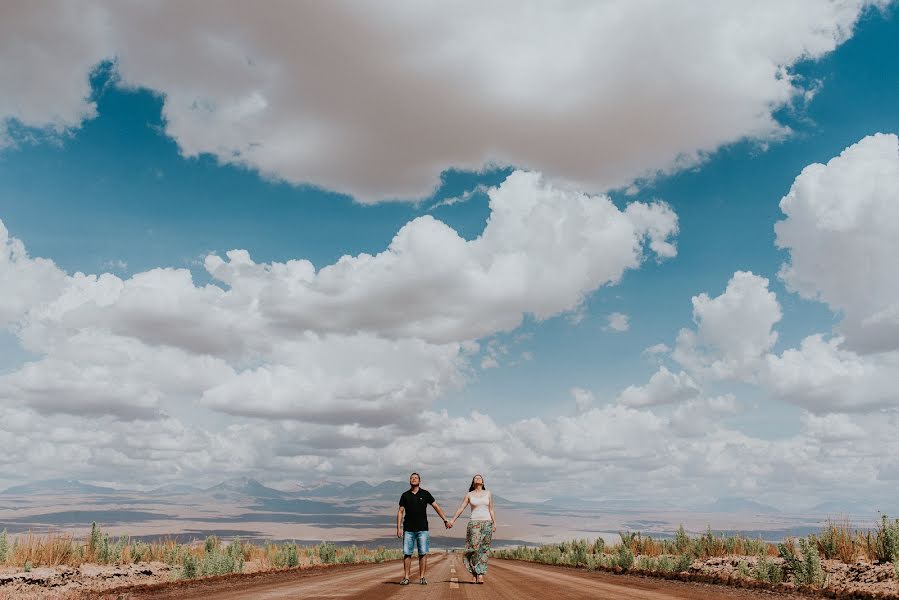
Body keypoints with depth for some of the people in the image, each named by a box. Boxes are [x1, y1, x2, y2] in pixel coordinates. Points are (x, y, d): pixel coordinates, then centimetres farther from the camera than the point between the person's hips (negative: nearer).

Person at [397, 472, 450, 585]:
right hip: (408, 529, 1)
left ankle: (422, 577, 3)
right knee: (407, 553, -2)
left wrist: (445, 520, 1)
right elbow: (400, 512, 8)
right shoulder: (405, 495, 7)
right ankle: (406, 577, 2)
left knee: (423, 553, -3)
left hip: (422, 529, -1)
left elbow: (436, 506, 7)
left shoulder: (425, 494, 5)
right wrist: (398, 528, 1)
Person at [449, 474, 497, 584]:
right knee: (474, 548, -10)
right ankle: (476, 575, -2)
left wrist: (494, 523, 3)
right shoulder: (469, 495, 8)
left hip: (487, 522, 1)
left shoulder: (488, 494, 11)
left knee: (484, 550, -4)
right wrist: (452, 520, -5)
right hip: (474, 523, -1)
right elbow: (461, 508, 5)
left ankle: (481, 576, -6)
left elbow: (491, 510, 12)